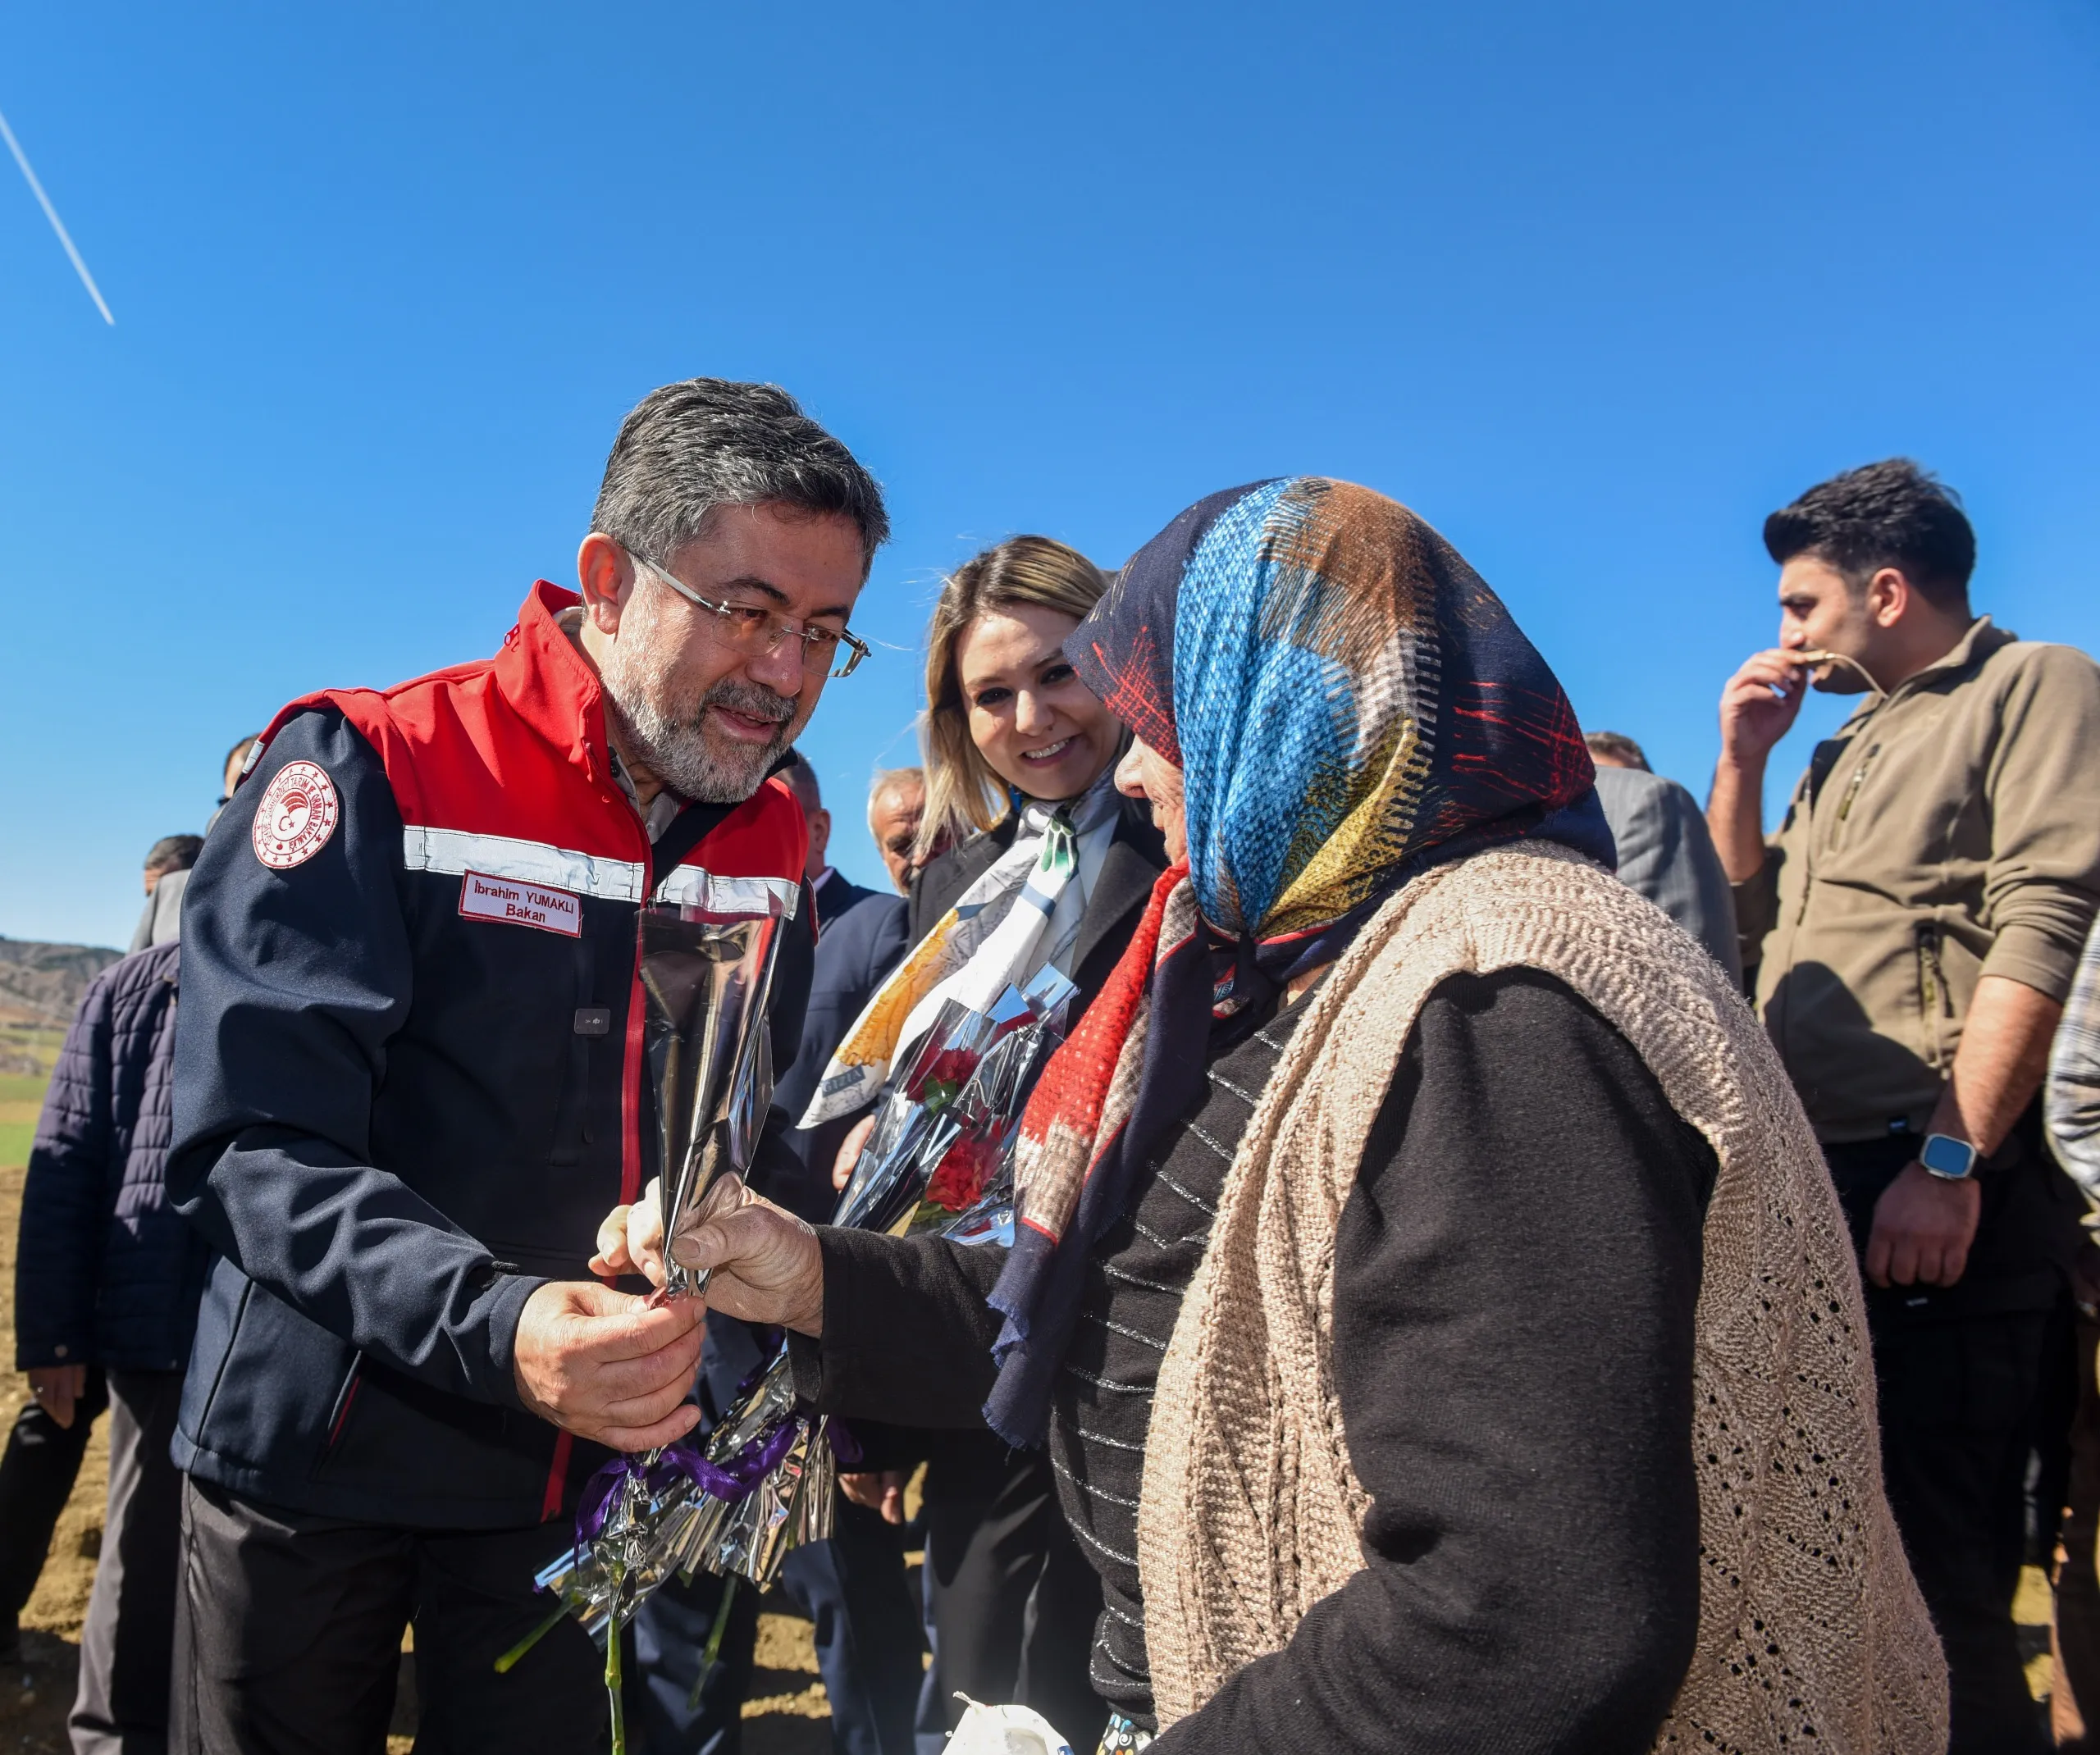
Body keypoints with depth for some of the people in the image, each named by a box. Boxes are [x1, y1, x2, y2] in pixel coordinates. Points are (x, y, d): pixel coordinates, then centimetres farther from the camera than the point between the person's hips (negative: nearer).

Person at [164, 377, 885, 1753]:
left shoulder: (775, 844, 0)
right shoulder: (367, 767, -16)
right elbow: (258, 1148, -23)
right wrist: (494, 1327, -37)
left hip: (574, 1469, 3)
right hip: (315, 1455, -3)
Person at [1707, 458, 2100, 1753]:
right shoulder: (1848, 751, 22)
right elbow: (1742, 923, 24)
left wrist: (1951, 1160, -24)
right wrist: (1741, 758, 14)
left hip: (1933, 1194, -8)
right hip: (1809, 1186, 8)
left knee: (1936, 1560, -2)